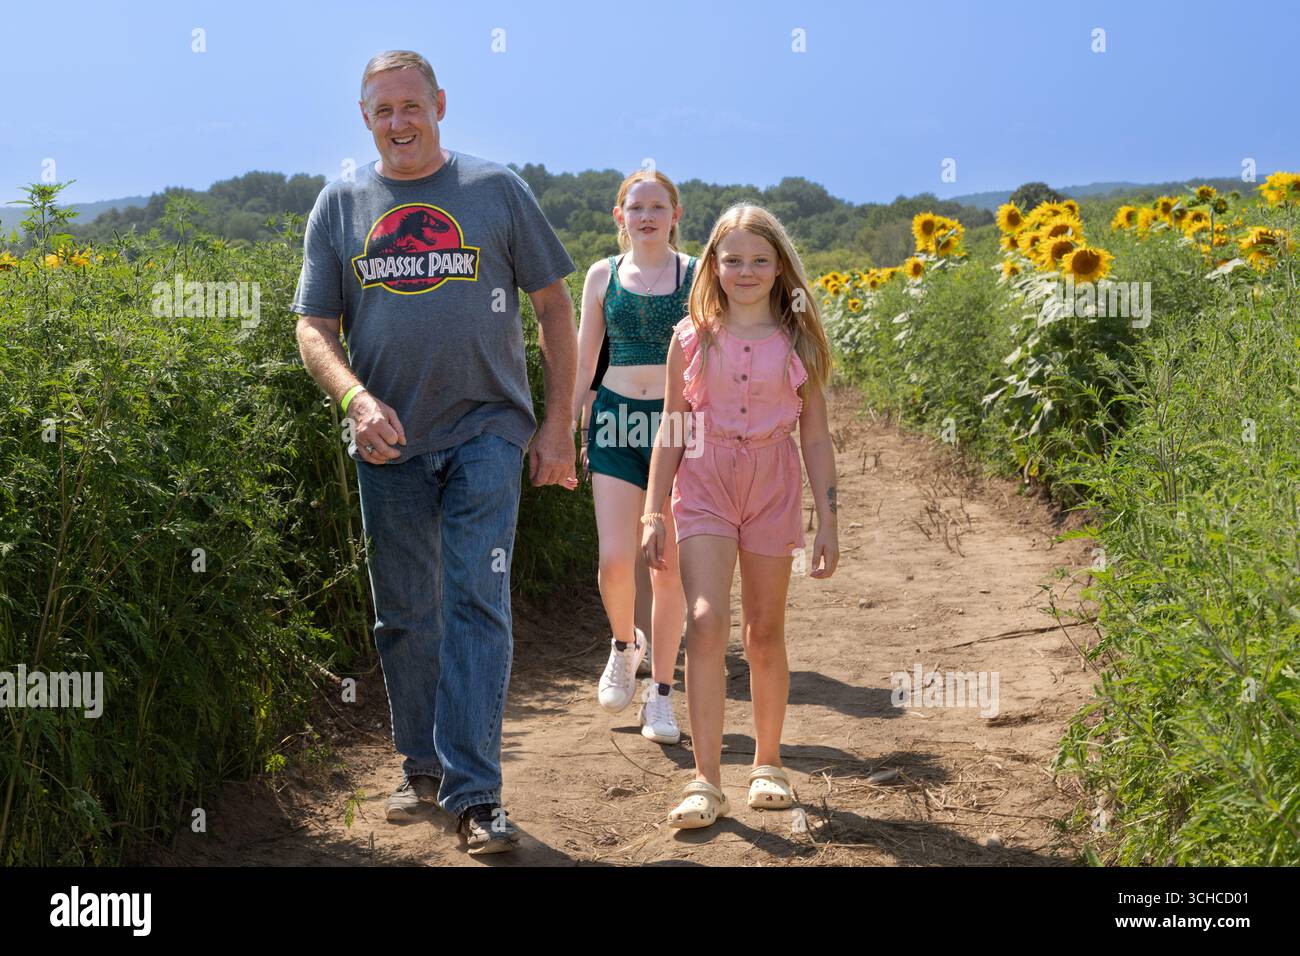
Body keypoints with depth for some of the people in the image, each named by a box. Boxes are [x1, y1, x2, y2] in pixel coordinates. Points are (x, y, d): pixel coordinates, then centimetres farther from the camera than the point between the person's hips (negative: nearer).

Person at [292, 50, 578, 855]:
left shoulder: (497, 190, 2)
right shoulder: (340, 205, 7)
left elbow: (554, 307, 5)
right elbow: (315, 328, 5)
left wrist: (559, 425, -1)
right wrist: (357, 398, -16)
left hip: (486, 429, -3)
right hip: (390, 438, 3)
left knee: (478, 604, -10)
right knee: (404, 614, 10)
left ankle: (476, 793, -7)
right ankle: (423, 767, 26)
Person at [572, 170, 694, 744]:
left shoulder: (697, 277, 2)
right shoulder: (603, 276, 8)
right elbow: (583, 365, 12)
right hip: (615, 420, 1)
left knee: (669, 564, 1)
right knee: (614, 559, -8)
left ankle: (660, 693, 13)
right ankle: (624, 643, 24)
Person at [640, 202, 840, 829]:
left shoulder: (797, 341, 4)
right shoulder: (692, 337, 3)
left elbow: (815, 438, 6)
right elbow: (671, 429, 6)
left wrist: (828, 521, 2)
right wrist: (653, 513, 2)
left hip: (773, 489, 1)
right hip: (704, 485, -1)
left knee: (764, 634, 8)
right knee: (707, 622, -16)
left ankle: (767, 765, 27)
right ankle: (706, 783, -13)